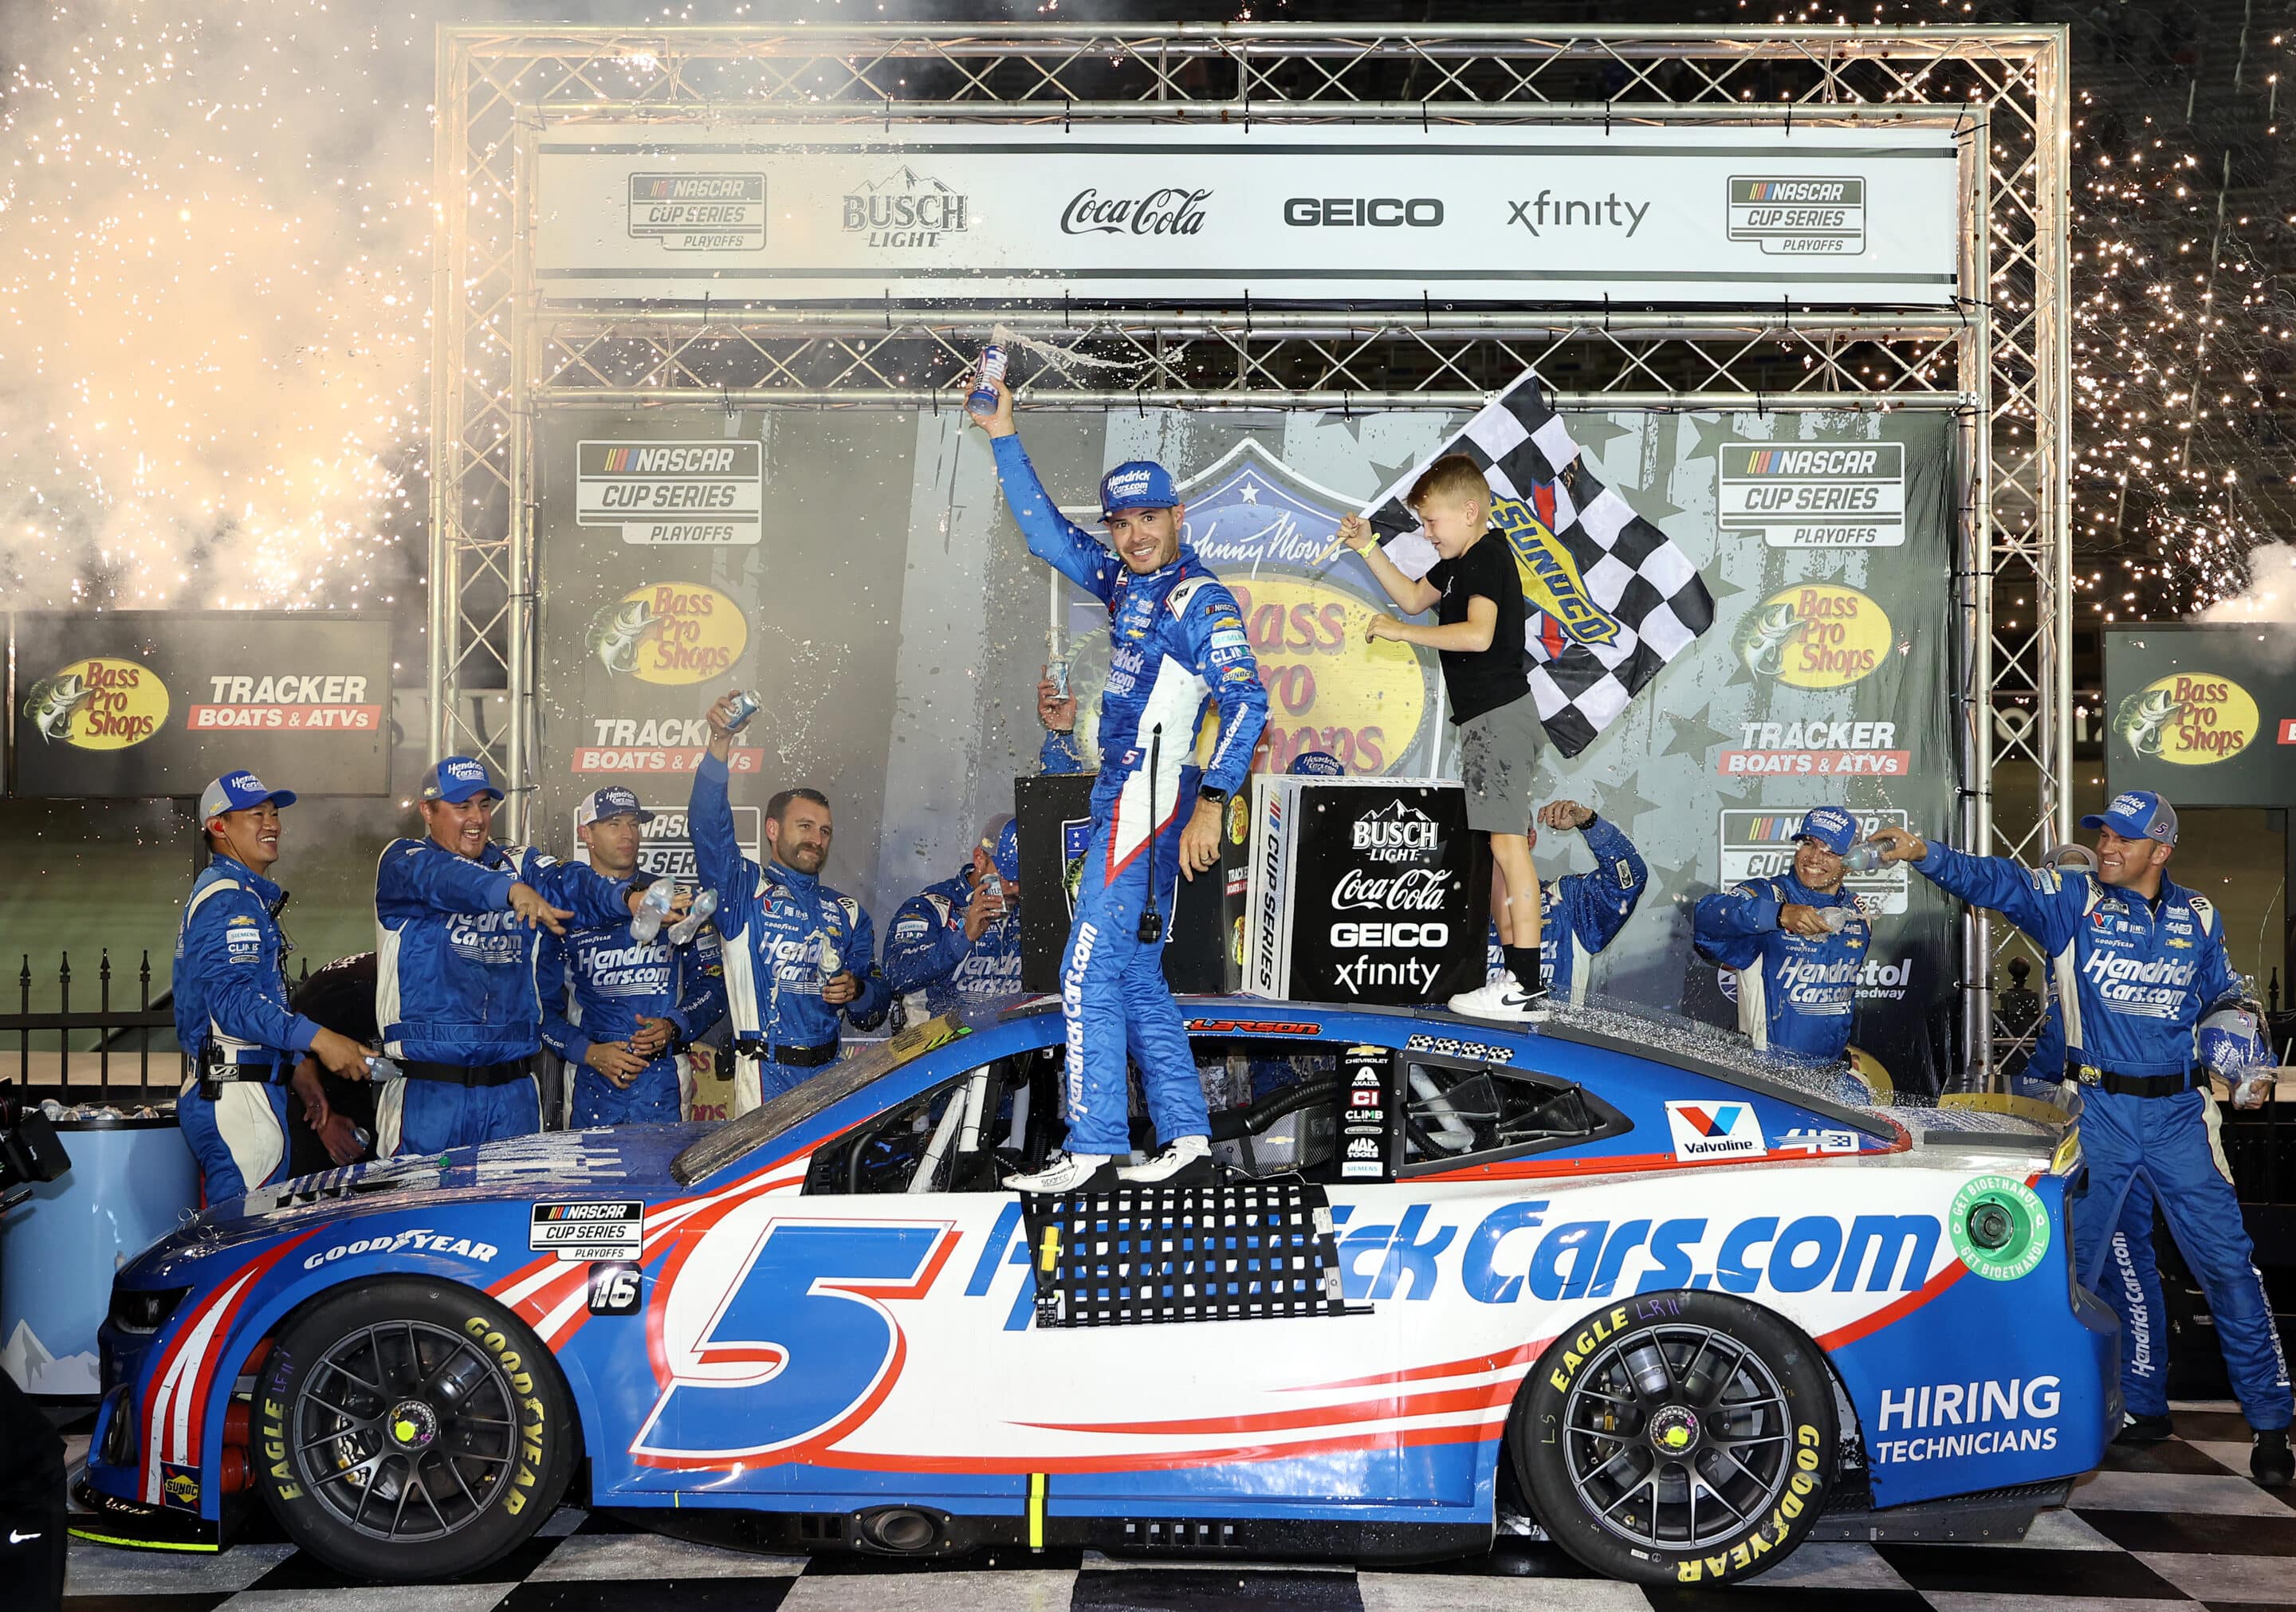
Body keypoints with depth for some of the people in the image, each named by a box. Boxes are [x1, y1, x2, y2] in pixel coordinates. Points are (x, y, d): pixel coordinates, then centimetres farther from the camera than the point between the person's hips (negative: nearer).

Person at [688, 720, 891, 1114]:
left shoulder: (848, 913, 19)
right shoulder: (745, 889, 7)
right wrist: (719, 746, -23)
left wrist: (856, 991, -6)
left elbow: (874, 1013, 19)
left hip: (830, 1077, 4)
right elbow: (707, 827, -11)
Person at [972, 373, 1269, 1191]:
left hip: (1148, 799, -9)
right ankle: (1187, 1142, 14)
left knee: (1089, 974, -10)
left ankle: (1093, 1153, -9)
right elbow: (1047, 533, 25)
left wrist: (1212, 804, -25)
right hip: (1126, 799, 9)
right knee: (1136, 977, 11)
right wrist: (1003, 438, 21)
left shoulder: (1202, 600, -9)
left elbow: (1248, 702, -18)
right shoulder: (1128, 585, 15)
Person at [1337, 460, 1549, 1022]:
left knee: (1507, 841, -13)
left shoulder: (1488, 557, -14)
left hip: (1499, 715, -11)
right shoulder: (1462, 561, 18)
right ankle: (1515, 970, 18)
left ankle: (1527, 989, -15)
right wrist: (1369, 549, 20)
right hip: (1486, 718, 11)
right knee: (1500, 843, 12)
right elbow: (1414, 598, 31)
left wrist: (1401, 631, -21)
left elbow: (1478, 634, -28)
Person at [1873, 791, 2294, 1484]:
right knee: (2116, 1262, 8)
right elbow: (1996, 880, -15)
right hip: (2103, 1115, 0)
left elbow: (2223, 998, 20)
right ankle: (2144, 1407, 23)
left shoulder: (2197, 918, 7)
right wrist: (1928, 854, -30)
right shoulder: (2074, 901, -1)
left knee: (2226, 1258, -2)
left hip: (2179, 1114, 0)